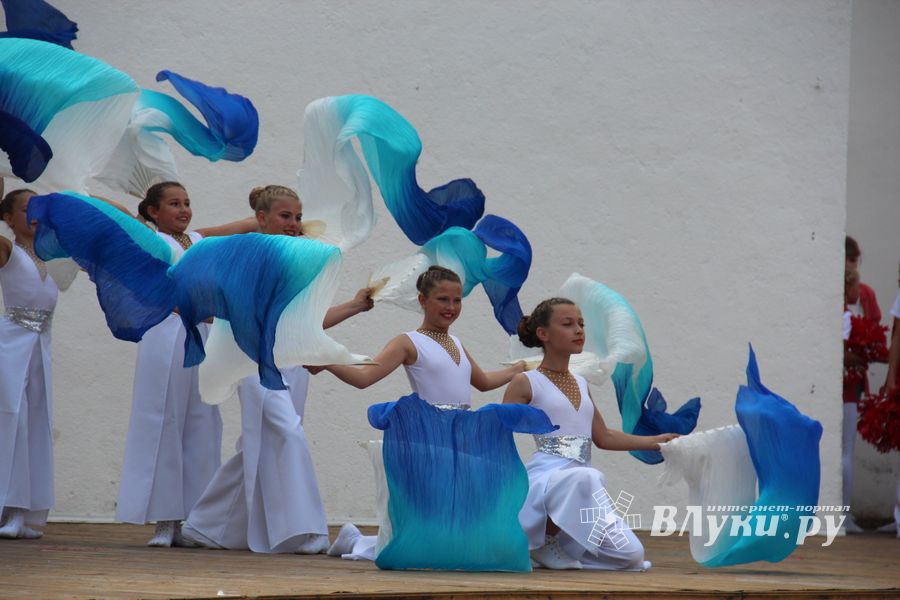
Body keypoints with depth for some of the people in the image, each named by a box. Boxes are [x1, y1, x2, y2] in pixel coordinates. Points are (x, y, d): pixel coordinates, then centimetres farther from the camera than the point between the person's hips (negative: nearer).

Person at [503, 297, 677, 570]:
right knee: (585, 478, -42)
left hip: (581, 488, 7)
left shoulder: (581, 384, 20)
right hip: (545, 481, -7)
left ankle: (554, 548, 9)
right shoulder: (526, 383, 0)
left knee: (631, 555, -10)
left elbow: (603, 437, 25)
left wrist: (657, 441, 24)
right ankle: (544, 540, -16)